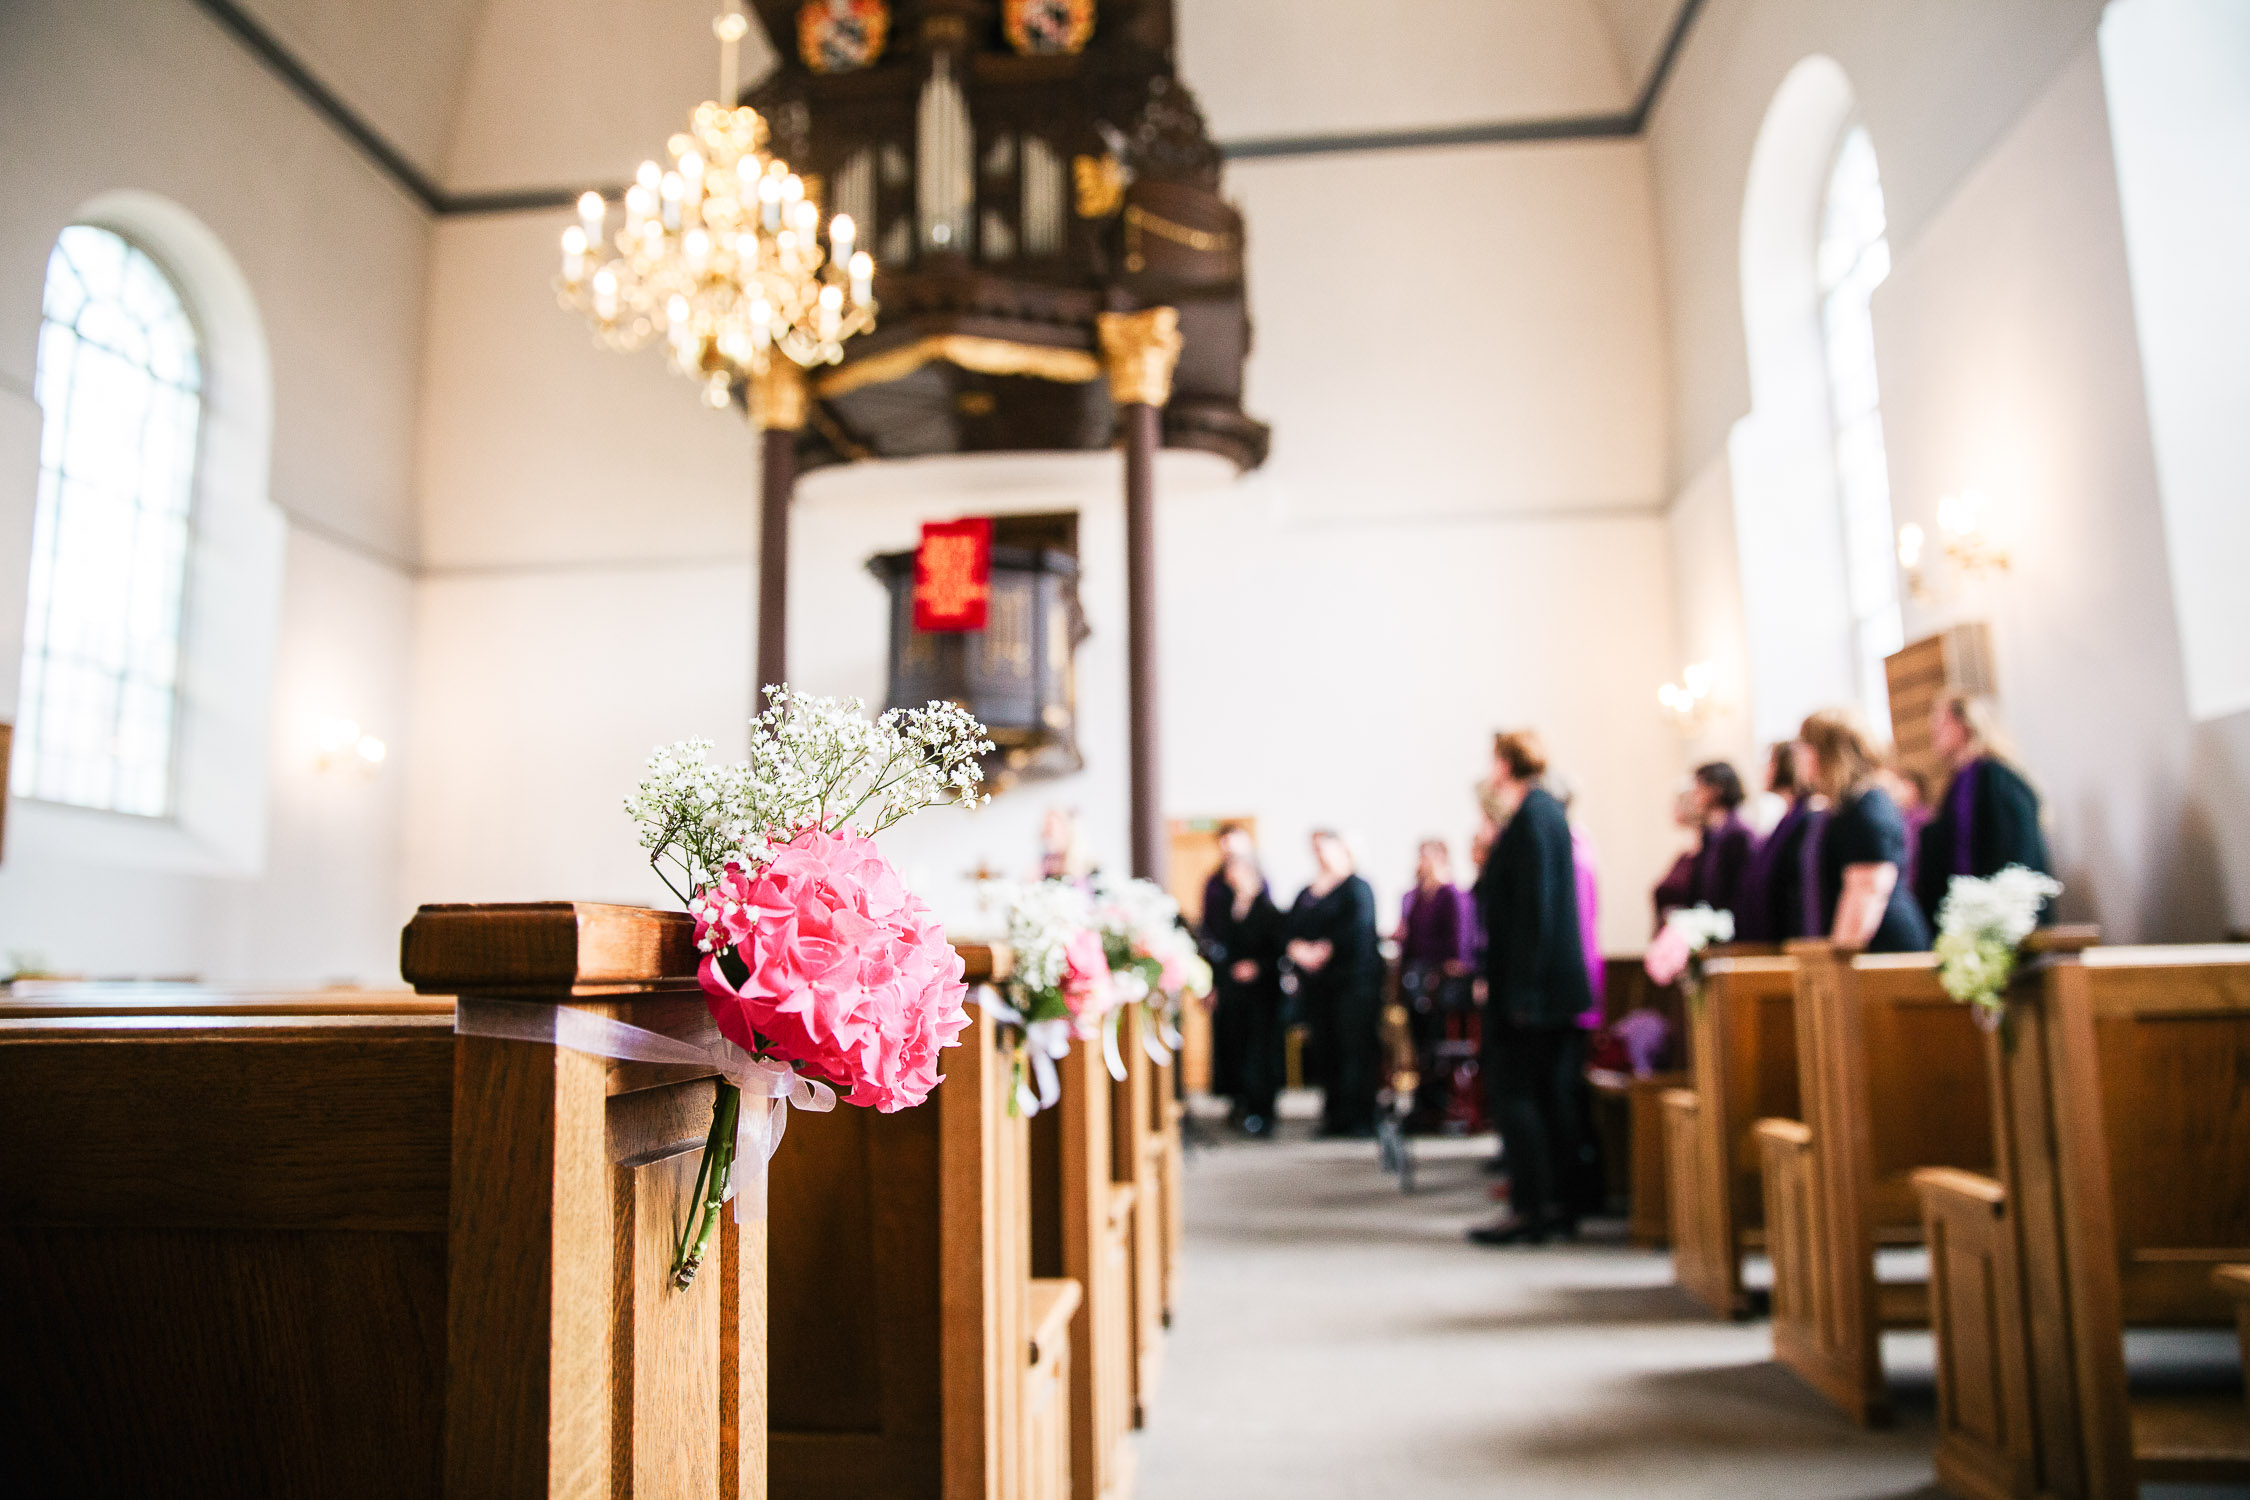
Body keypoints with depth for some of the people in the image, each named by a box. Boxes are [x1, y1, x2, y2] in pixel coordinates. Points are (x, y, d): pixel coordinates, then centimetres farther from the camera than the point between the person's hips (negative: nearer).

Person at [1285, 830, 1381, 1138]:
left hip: (1352, 977, -6)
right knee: (1324, 1050, 5)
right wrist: (1296, 948, -8)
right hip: (1315, 982, 6)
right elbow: (1289, 929, 12)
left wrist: (1327, 950, -16)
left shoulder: (1357, 888, -1)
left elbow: (1359, 929, -14)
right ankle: (1334, 1117, 12)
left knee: (1353, 1048, -8)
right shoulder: (1306, 893, 19)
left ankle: (1359, 1120, -5)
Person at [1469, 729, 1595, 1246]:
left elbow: (1534, 907, -20)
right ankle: (1560, 1203, 19)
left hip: (1532, 984, -10)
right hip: (1558, 985, 10)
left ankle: (1530, 1210, -1)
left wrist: (1520, 989, -20)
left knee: (1515, 1091, -4)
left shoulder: (1531, 816, -14)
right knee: (1552, 1092, 12)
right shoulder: (1548, 810, 15)